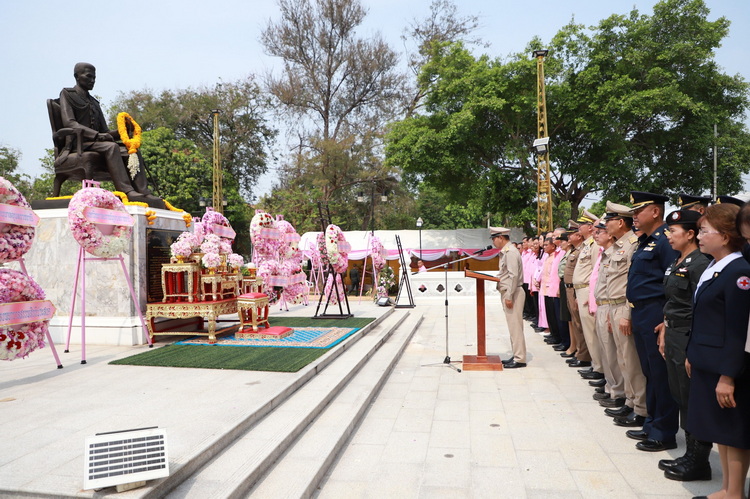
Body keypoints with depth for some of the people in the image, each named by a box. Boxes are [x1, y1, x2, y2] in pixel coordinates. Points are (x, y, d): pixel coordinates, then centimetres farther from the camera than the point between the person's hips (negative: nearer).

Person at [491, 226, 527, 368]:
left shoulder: (510, 252, -15)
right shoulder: (505, 251, 15)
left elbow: (514, 275, -22)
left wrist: (509, 296, -22)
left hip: (512, 293, -10)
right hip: (507, 293, 10)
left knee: (515, 326, -5)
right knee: (513, 326, 14)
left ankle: (519, 359, 0)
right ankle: (516, 355, 21)